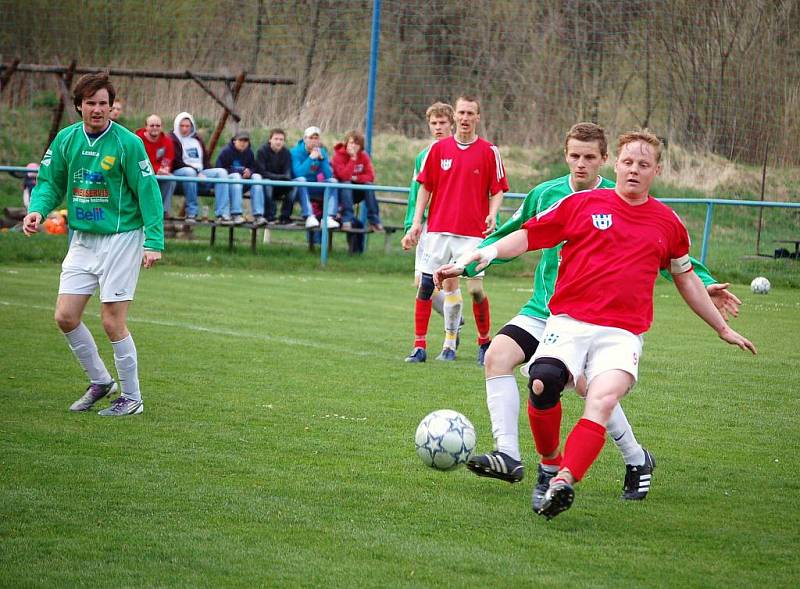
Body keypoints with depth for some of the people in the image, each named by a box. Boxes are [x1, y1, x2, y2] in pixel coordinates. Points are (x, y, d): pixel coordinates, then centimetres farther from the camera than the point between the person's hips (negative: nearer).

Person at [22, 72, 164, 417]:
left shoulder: (127, 143, -12)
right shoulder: (65, 140, 2)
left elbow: (148, 192, -11)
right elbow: (51, 182, 10)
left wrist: (154, 242, -17)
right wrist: (38, 210, -11)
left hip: (121, 238, -6)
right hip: (82, 239, 6)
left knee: (112, 322, -6)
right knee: (65, 316, 2)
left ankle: (132, 398, 8)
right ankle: (100, 381, 23)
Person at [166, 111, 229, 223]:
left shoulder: (197, 139, 23)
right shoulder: (173, 140, 2)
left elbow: (206, 158, 22)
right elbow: (177, 162, -9)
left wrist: (202, 173, 1)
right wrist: (197, 172, -18)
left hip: (200, 173, 6)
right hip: (179, 173, -6)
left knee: (221, 172, -16)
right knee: (189, 172, -39)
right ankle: (191, 213, -36)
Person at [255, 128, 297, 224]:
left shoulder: (286, 153, 2)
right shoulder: (262, 151, -10)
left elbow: (288, 173, -3)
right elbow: (261, 173, -17)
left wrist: (287, 178, -29)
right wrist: (279, 177, -28)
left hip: (279, 188, 4)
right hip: (264, 183, -4)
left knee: (294, 185, -23)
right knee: (267, 183, -37)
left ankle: (285, 216, -18)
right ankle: (269, 216, -30)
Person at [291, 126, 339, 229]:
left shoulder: (322, 152, 4)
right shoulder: (296, 152, -8)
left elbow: (329, 175, -6)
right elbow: (298, 173, -24)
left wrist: (321, 158, -17)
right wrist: (311, 158, -26)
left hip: (315, 189, 4)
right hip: (300, 187, -4)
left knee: (333, 181, -18)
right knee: (300, 179, -34)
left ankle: (329, 217, -33)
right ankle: (309, 217, -46)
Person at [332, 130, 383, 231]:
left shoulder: (364, 156, -1)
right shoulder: (339, 156, -15)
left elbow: (370, 176, -9)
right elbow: (344, 176, -29)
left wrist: (355, 178, -23)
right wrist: (353, 158, -31)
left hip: (355, 194, 4)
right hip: (340, 192, -3)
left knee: (368, 185, -22)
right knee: (346, 184, -33)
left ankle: (374, 221, -22)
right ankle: (347, 220, -39)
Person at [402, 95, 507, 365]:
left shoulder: (489, 151, 2)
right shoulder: (438, 148, 7)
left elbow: (497, 190, 5)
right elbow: (425, 187, 11)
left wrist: (492, 214, -14)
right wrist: (416, 223, 5)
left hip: (473, 232, -2)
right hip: (438, 229, 2)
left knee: (476, 288, -5)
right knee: (426, 284, -2)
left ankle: (484, 342, 13)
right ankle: (419, 344, 3)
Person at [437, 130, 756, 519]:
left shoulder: (668, 224, 15)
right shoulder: (582, 204, 8)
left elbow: (686, 279, 29)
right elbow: (527, 236, 11)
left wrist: (723, 329, 35)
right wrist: (478, 255, -3)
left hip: (623, 334, 1)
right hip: (569, 322, -1)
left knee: (603, 401, -26)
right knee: (543, 383, -28)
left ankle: (563, 483, -37)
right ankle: (551, 462, -3)